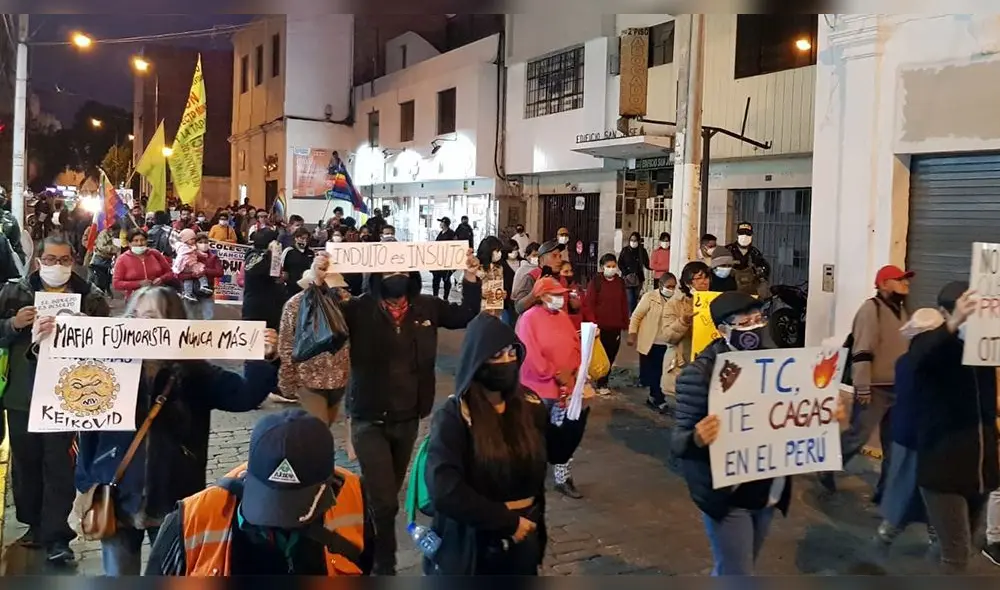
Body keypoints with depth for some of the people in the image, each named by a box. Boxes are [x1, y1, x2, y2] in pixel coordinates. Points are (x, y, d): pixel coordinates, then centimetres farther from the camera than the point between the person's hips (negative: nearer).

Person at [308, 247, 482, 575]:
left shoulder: (427, 307, -1)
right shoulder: (359, 309, -14)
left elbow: (467, 315, 9)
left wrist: (471, 277, -4)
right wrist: (318, 282, -39)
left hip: (409, 419, 5)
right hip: (370, 420, -5)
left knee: (389, 494, 20)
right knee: (383, 501, -6)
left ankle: (368, 553, 44)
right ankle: (384, 566, 15)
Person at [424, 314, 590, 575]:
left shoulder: (528, 404, -2)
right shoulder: (454, 417, -16)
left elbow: (558, 452, 8)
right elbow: (445, 492, -25)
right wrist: (508, 521, -20)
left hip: (524, 540, 5)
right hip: (473, 545, -4)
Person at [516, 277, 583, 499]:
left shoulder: (563, 316, 8)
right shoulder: (529, 318, -13)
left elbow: (574, 345, 9)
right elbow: (531, 353, -19)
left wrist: (570, 372, -7)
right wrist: (555, 373, -16)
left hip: (564, 385, 6)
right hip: (538, 386, -5)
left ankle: (563, 478, 17)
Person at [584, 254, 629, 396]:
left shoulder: (620, 282, 8)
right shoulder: (596, 281, -6)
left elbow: (624, 304, 12)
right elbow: (589, 304, -9)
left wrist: (625, 323, 9)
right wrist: (592, 323, -15)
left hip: (615, 326, 4)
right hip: (600, 325, -4)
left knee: (611, 355, 9)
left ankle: (603, 381, 25)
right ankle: (601, 384, 15)